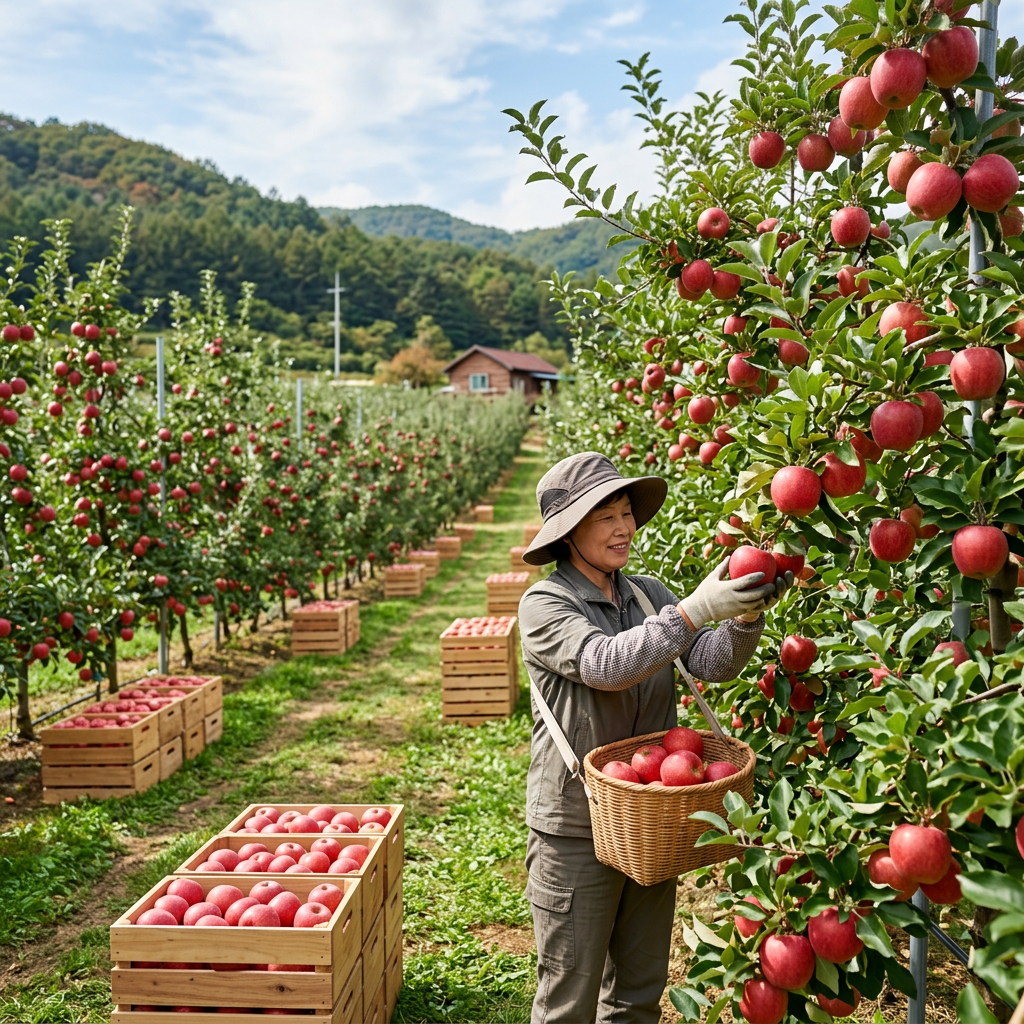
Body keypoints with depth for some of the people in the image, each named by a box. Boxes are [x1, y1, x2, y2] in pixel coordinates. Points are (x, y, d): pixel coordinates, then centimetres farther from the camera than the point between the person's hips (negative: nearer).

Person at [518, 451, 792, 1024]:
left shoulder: (649, 594, 3)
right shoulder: (544, 605, -12)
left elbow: (713, 664, -9)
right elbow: (606, 664, -29)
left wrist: (747, 617, -28)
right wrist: (696, 609, -34)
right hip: (575, 831, -5)